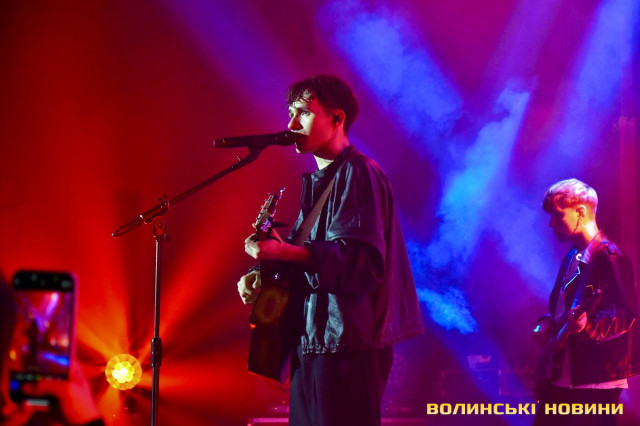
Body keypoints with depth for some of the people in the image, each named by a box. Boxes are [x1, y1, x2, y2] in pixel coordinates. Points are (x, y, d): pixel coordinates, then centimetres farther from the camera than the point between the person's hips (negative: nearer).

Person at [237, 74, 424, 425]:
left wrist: (284, 252, -30)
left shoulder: (358, 174, -11)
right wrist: (261, 276, 6)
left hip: (348, 347, -10)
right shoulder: (318, 182, 19)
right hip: (313, 343, 10)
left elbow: (361, 261, -22)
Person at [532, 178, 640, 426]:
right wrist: (548, 323, 6)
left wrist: (588, 326, -35)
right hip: (561, 375, 9)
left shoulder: (609, 256, -12)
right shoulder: (572, 257, 16)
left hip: (597, 377, -9)